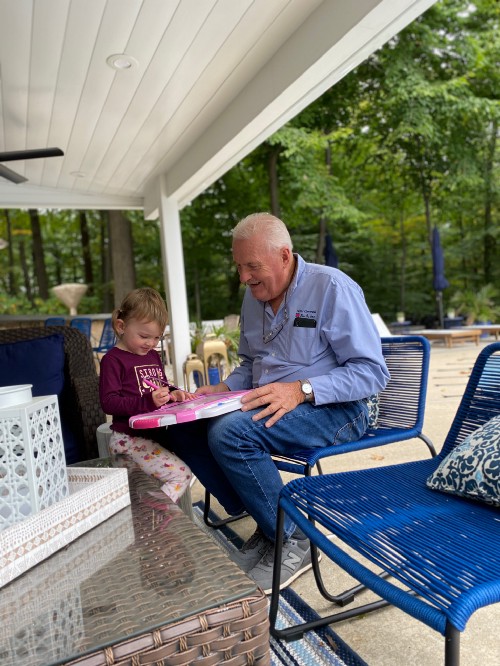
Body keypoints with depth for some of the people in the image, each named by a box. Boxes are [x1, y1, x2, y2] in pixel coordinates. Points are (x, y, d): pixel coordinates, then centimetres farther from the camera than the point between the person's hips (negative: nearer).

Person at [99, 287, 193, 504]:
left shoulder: (154, 356, 17)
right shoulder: (113, 360, -9)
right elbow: (108, 402, -16)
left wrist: (173, 392, 5)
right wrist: (148, 402, -26)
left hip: (155, 434, 9)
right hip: (130, 439, -9)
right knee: (181, 474, -18)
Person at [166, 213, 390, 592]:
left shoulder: (333, 287, -13)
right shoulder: (254, 298, 9)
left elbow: (373, 372, -17)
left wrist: (302, 390, -28)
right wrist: (223, 389, 1)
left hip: (333, 410, -7)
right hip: (267, 406, 8)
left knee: (229, 433, -30)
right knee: (185, 429, -9)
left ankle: (291, 541, -8)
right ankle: (262, 522, 0)